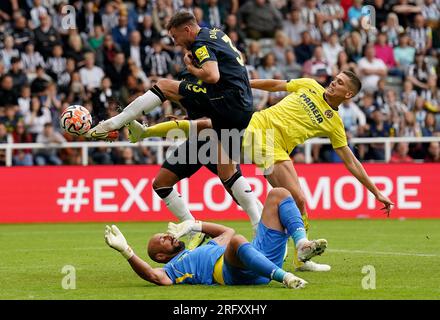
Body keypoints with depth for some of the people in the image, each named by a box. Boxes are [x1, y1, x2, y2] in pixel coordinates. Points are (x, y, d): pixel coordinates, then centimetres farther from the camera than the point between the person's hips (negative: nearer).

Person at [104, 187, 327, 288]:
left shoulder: (206, 248, 41)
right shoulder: (172, 268, 16)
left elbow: (227, 232, 54)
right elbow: (154, 276, -5)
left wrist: (193, 226, 44)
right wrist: (125, 251, -13)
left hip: (265, 256, 8)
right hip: (239, 273, -8)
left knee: (278, 194, 5)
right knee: (237, 242, -44)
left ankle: (302, 245, -21)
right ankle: (285, 278, -48)